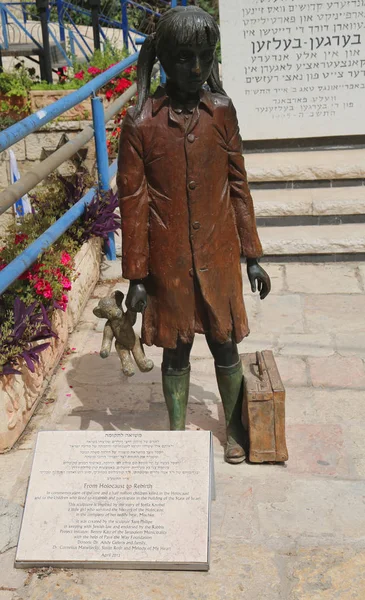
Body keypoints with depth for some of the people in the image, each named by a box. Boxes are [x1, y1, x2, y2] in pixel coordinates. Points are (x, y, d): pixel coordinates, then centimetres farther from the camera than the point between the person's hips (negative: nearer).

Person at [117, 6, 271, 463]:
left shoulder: (221, 111, -1)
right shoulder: (140, 122, -8)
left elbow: (237, 185, 4)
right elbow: (132, 202, -6)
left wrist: (251, 255, 5)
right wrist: (136, 276, -5)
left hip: (218, 256, 2)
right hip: (168, 261, -1)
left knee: (225, 346, 13)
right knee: (175, 351, 13)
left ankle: (234, 429, 35)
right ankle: (177, 434, 34)